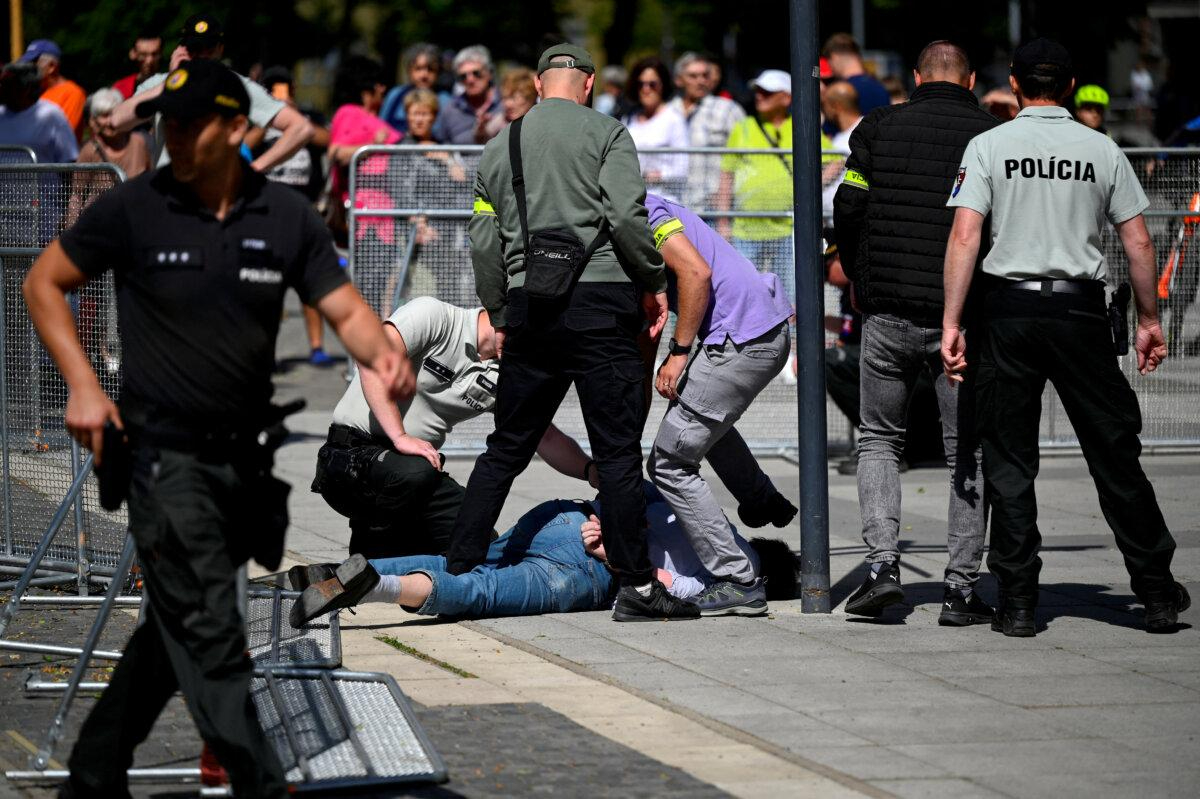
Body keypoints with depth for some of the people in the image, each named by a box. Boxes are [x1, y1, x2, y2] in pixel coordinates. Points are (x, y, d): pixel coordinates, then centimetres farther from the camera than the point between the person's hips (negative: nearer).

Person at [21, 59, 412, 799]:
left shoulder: (287, 216, 1)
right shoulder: (134, 208, -7)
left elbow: (345, 307, 0)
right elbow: (44, 283, 3)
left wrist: (382, 352, -23)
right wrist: (84, 386, -7)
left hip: (246, 456, 5)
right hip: (166, 454, -4)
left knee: (175, 632, 14)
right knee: (211, 637, -10)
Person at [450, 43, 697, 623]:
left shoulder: (500, 146, 15)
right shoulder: (605, 133, -1)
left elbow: (484, 244, 15)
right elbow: (627, 216, -12)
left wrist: (499, 317, 23)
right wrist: (654, 283, -1)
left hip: (528, 307, 5)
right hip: (600, 302, -5)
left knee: (506, 448, 13)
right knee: (617, 449, -3)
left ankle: (457, 570, 13)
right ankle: (636, 586, -4)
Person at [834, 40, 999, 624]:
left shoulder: (880, 127, 3)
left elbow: (847, 207, 1)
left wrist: (859, 279, 16)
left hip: (888, 312, 1)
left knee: (879, 438, 16)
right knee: (966, 451, 7)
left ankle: (882, 562, -1)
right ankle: (961, 587, 3)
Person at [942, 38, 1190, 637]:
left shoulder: (989, 146, 0)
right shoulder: (1103, 151, 5)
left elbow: (965, 236, -9)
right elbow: (1138, 242, 4)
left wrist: (952, 323, -9)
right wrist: (1148, 320, 14)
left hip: (1009, 307, -1)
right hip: (1081, 312, 1)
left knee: (1009, 461, 5)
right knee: (1114, 454, 7)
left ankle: (1017, 601, 3)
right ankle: (1157, 592, 11)